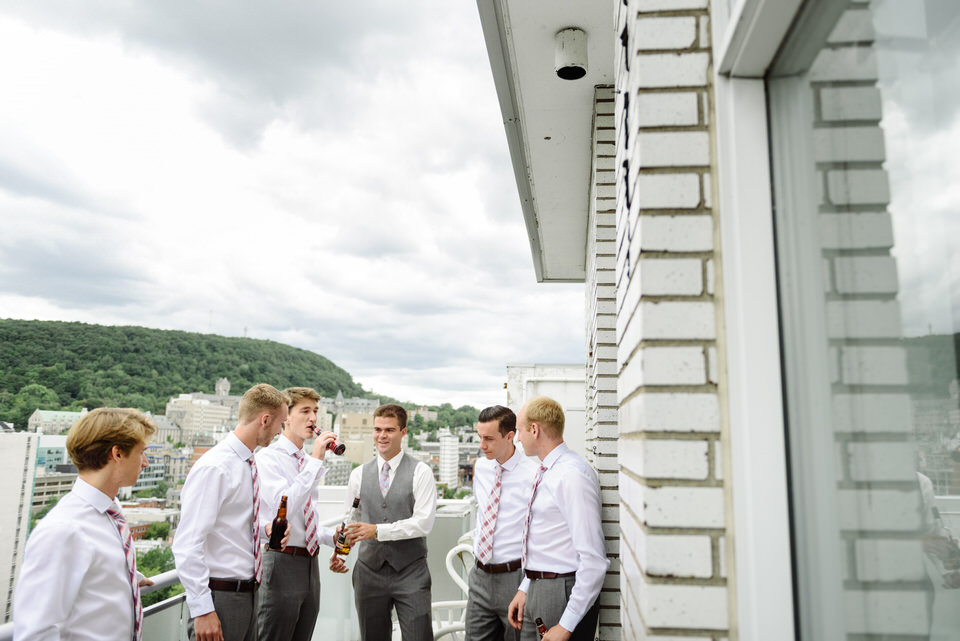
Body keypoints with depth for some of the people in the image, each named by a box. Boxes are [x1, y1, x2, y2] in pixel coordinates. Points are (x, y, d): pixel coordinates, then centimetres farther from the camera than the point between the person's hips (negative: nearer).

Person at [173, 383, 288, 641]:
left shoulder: (249, 465, 9)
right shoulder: (213, 468, -19)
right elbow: (187, 544, -22)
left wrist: (267, 531, 7)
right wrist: (202, 610, -22)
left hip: (247, 594, 9)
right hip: (220, 597, -8)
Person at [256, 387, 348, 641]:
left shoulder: (308, 462, 13)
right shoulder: (268, 457, -12)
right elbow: (285, 507, -28)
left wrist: (331, 536, 6)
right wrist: (316, 460, -26)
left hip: (310, 564, 8)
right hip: (281, 561, -8)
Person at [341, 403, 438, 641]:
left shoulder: (420, 472, -6)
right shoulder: (359, 474, 7)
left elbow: (424, 522, -14)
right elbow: (349, 520, 12)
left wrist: (378, 530, -20)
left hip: (410, 571, -3)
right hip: (369, 570, 4)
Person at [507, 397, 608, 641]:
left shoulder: (572, 475, -20)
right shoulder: (546, 473, 10)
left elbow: (594, 561, -23)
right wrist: (525, 589, 14)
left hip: (563, 592, -9)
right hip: (536, 593, 9)